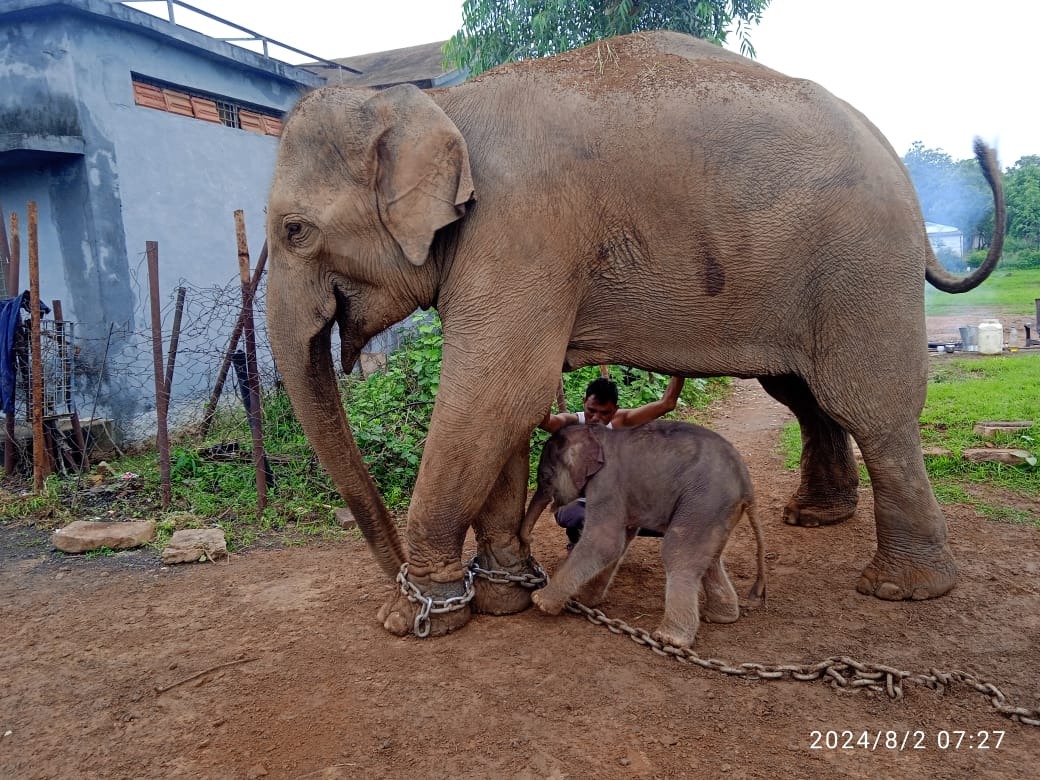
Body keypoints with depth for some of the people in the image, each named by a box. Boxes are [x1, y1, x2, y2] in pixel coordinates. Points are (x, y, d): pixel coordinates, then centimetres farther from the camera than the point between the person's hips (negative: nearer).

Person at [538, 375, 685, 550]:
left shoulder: (620, 421, -4)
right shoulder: (571, 422, -17)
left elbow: (666, 404, -6)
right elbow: (543, 421, -42)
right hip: (573, 503, -5)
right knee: (586, 521, -40)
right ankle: (576, 539, 0)